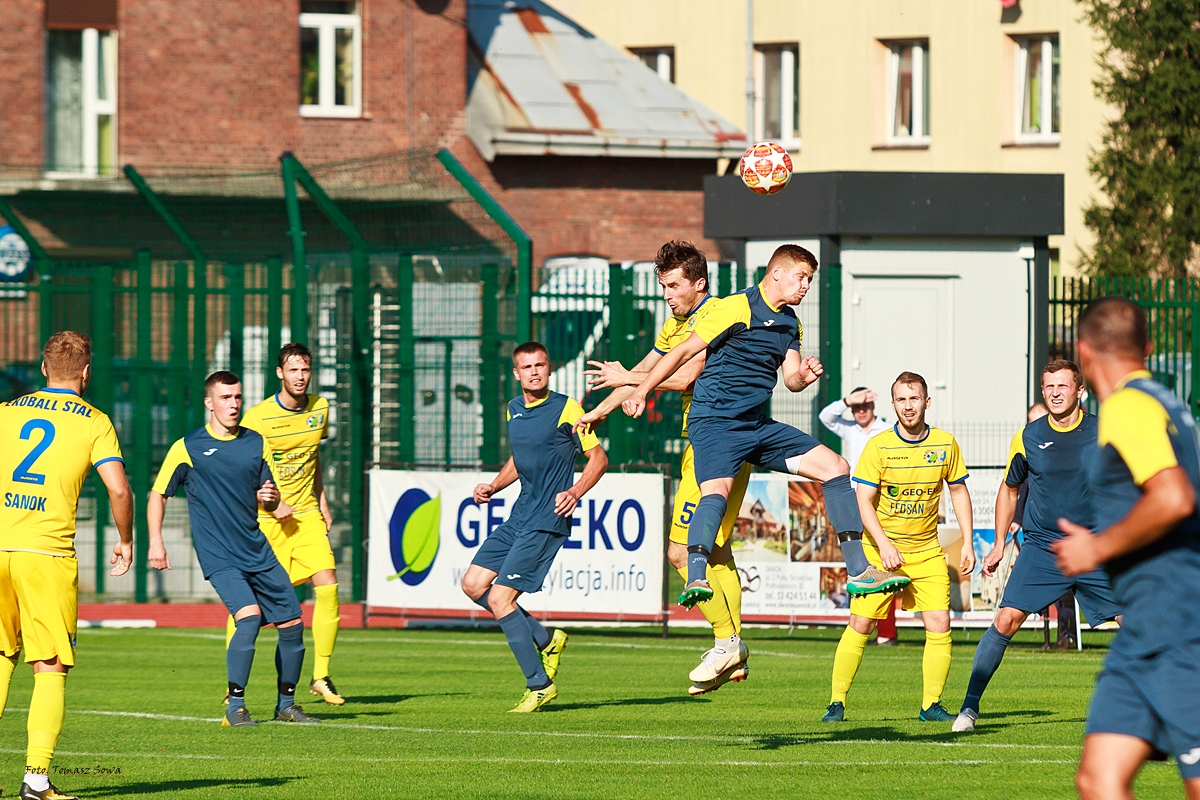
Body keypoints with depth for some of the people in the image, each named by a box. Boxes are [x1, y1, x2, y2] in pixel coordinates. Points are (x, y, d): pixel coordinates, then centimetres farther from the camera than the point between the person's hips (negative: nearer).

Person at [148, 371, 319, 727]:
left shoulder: (257, 443, 10)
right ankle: (235, 707, -13)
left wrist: (269, 497, -7)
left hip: (258, 551, 5)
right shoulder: (188, 448, -2)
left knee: (292, 623, 3)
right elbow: (158, 495, 3)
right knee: (249, 616, -25)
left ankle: (286, 703, 22)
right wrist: (156, 542, -7)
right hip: (219, 556, -5)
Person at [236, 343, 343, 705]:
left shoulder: (320, 408, 5)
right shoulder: (258, 417, -13)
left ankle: (321, 677, 0)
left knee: (327, 585, -12)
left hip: (306, 513, 4)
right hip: (264, 517, -4)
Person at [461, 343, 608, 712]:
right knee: (473, 584, 5)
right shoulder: (514, 409, 13)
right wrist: (493, 486, 10)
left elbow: (598, 457, -7)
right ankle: (545, 639, 16)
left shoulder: (565, 408, -9)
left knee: (499, 598, -13)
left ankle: (539, 685, -3)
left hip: (547, 520, -8)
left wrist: (575, 492, -23)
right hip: (519, 516, 8)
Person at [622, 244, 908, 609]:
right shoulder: (737, 308, -10)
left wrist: (803, 377, -9)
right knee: (717, 491, -33)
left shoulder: (789, 322, 15)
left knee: (836, 467, 5)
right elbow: (685, 350, -8)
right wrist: (641, 390, -11)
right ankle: (696, 580, -46)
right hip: (715, 423, -8)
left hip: (758, 426, 8)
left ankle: (860, 572, 7)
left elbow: (791, 380, 16)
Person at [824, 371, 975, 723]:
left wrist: (967, 543, 6)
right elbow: (864, 501, -10)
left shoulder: (945, 444, -1)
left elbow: (959, 491, 11)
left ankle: (931, 705, 3)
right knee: (860, 624, -7)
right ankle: (837, 703, 1)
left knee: (939, 624, -8)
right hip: (880, 547, -2)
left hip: (927, 551, 2)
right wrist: (884, 544, -21)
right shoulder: (878, 447, -10)